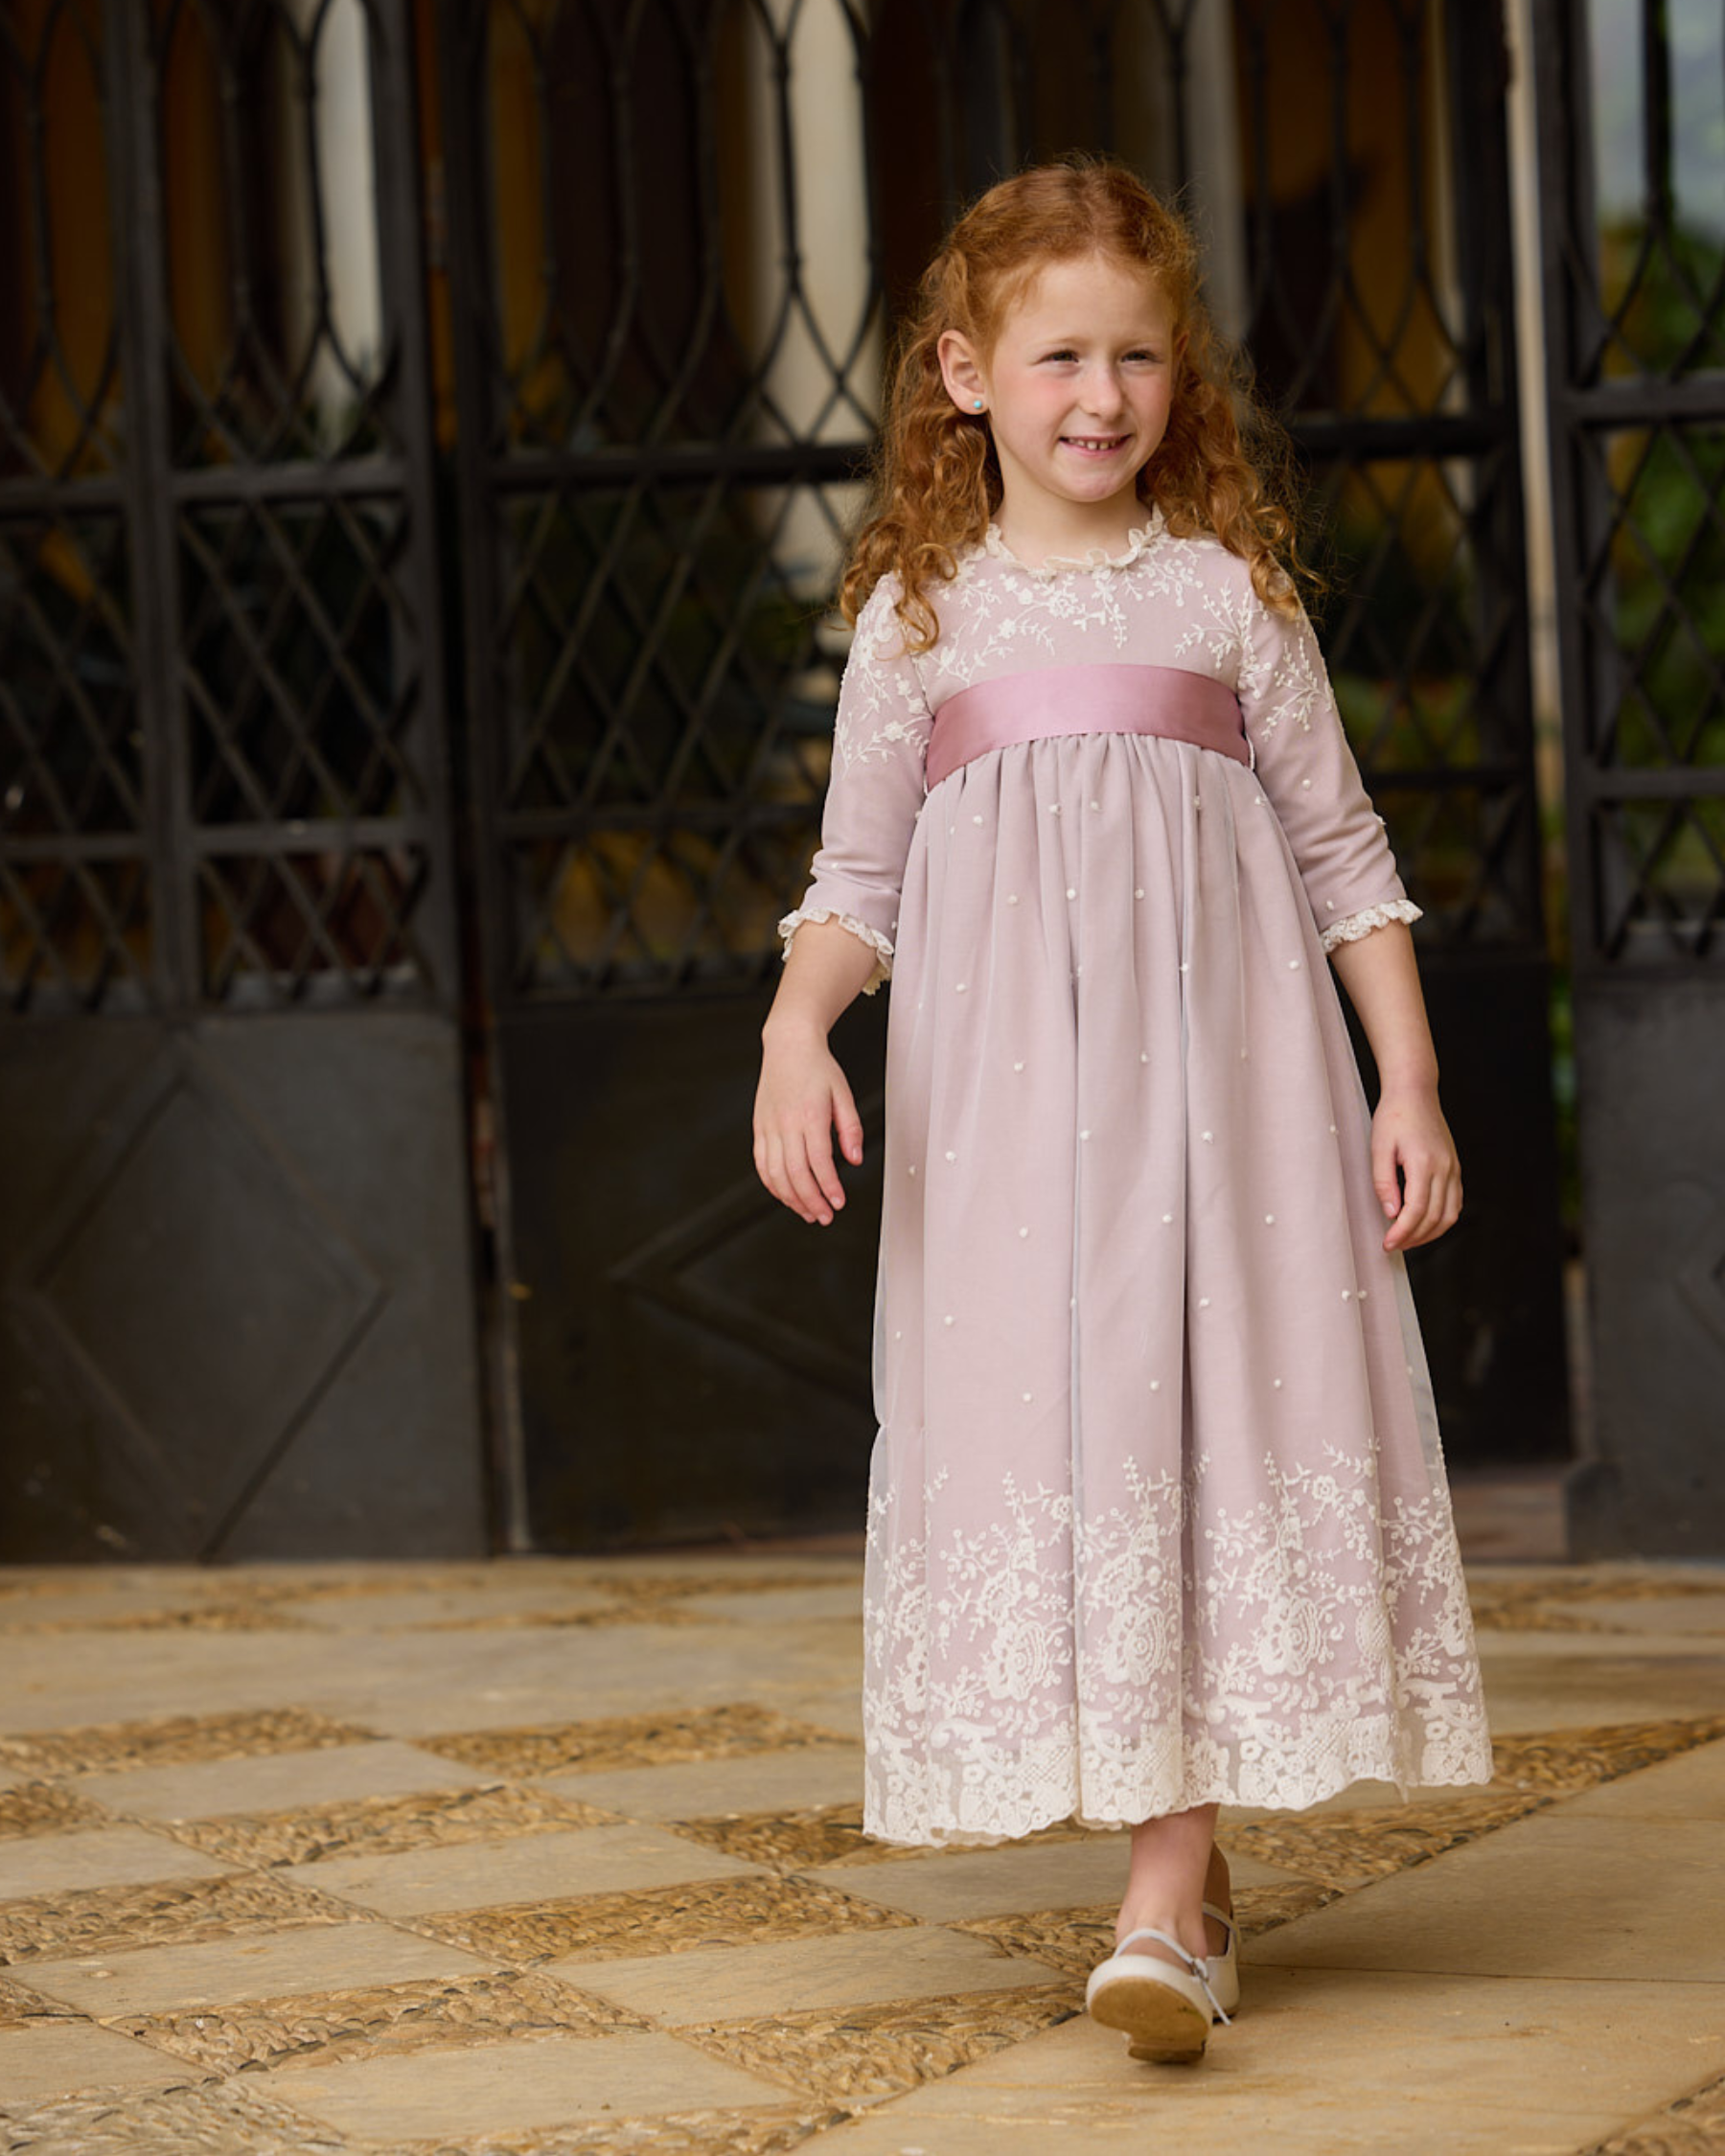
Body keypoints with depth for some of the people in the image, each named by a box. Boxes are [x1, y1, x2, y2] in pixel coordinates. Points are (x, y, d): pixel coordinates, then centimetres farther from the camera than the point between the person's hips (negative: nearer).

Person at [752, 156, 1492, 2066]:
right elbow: (855, 882, 11)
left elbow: (1342, 854, 10)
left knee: (1210, 1406, -8)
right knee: (1037, 1426, -2)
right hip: (1002, 1097, 1)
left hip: (1214, 1072, -1)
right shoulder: (919, 616, 9)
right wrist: (794, 1031, -7)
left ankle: (1166, 1906, -6)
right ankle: (1186, 1870, 12)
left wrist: (1411, 1084, 4)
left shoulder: (1229, 589, 8)